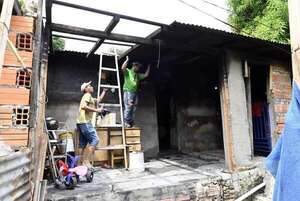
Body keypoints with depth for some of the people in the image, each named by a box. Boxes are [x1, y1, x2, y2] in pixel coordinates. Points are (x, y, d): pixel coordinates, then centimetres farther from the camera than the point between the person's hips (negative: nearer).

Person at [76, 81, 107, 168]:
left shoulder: (90, 97, 25)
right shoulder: (87, 95, -4)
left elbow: (99, 99, 40)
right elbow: (83, 106, -20)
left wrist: (104, 91, 45)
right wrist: (96, 110, -18)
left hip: (81, 122, 10)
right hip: (85, 122, -10)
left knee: (83, 143, 9)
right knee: (95, 140, -12)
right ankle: (86, 161, -13)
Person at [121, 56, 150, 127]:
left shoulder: (138, 75, 22)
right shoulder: (128, 71, 2)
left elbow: (146, 75, 24)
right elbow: (123, 68, -18)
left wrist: (148, 67, 23)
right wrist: (127, 60, -15)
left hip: (135, 92, 7)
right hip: (128, 92, -7)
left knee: (133, 109, 6)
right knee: (128, 107, -13)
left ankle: (131, 122, 11)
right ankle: (126, 122, -8)